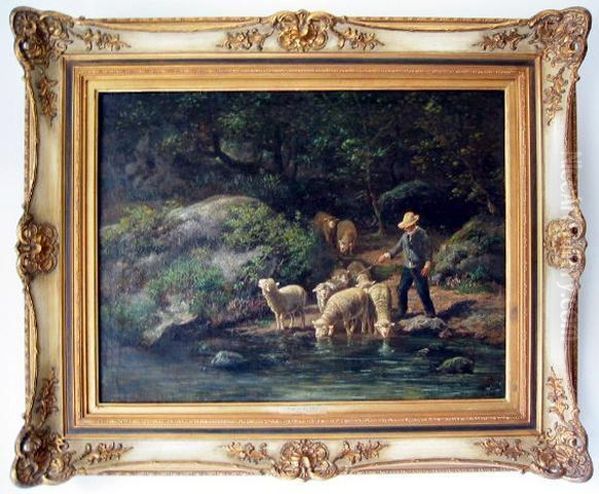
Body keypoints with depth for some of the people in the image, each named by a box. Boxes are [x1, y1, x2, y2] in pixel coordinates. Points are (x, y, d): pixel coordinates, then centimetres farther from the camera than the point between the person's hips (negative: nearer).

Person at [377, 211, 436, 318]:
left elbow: (428, 250, -15)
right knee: (402, 289, 11)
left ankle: (430, 313, 12)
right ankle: (402, 312, 27)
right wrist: (387, 255, 10)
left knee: (423, 292, -4)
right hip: (407, 268, 6)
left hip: (419, 269, -6)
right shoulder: (405, 235, 5)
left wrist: (428, 264, -25)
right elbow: (398, 247, 17)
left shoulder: (422, 235, -14)